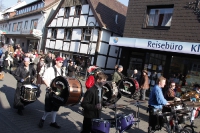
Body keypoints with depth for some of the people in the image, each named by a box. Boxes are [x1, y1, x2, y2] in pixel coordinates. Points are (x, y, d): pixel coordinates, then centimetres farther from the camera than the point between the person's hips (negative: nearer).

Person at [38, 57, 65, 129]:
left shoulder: (62, 72, 12)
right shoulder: (50, 69, -8)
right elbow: (44, 78, -16)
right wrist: (49, 86, -24)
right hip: (51, 91, -6)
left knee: (55, 107, 13)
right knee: (49, 108, -2)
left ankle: (53, 122, 25)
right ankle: (43, 119, 23)